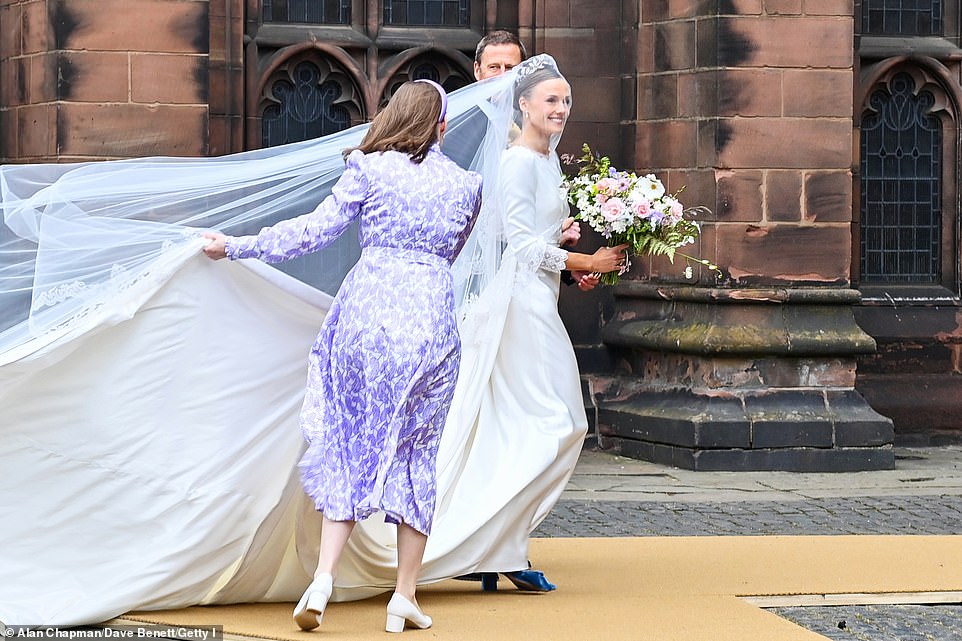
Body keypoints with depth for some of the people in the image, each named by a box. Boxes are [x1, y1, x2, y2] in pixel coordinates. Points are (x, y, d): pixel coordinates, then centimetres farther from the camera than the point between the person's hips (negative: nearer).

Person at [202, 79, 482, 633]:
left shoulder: (371, 168, 2)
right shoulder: (465, 184, 11)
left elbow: (315, 229, -1)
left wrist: (236, 245, 7)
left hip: (368, 309, -1)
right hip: (432, 317, 1)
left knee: (353, 443, 7)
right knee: (417, 450, 9)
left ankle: (324, 577, -7)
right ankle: (406, 596, 8)